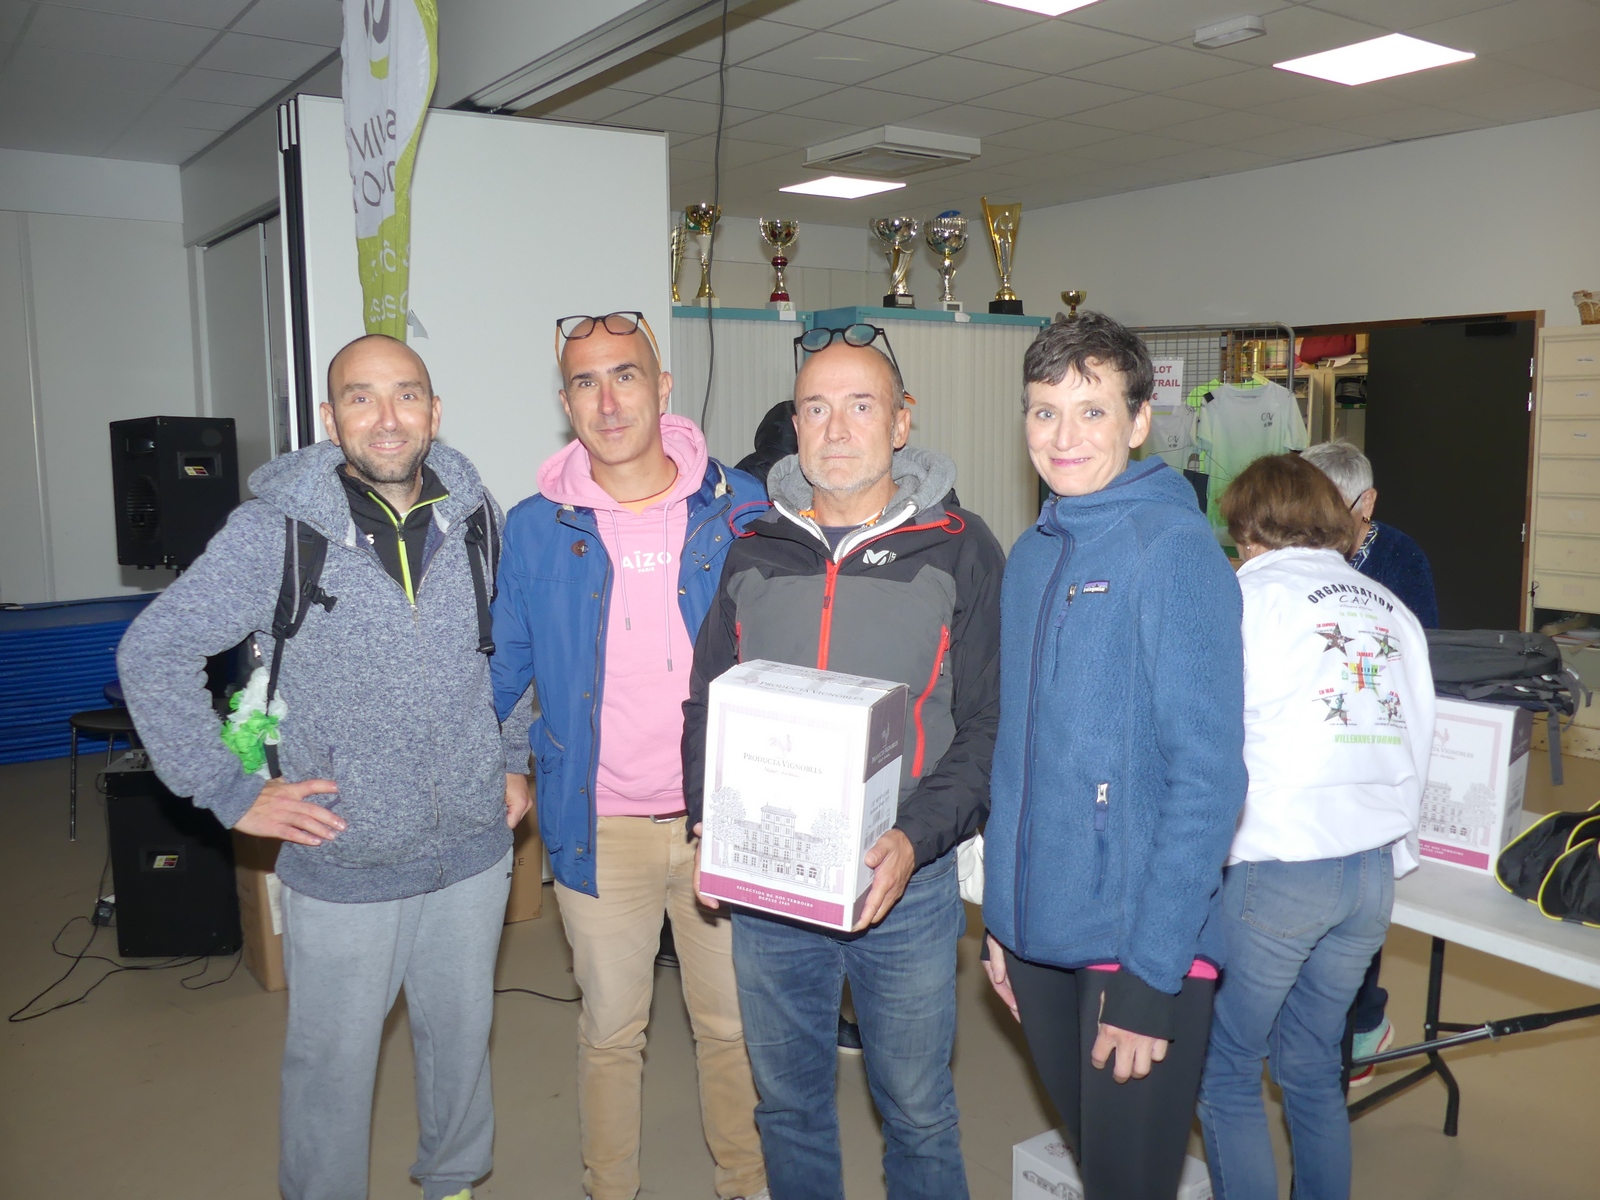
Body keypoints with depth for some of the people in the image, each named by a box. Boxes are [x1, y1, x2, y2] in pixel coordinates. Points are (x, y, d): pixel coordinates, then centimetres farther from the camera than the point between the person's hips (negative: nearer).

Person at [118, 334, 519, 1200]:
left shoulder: (478, 519, -2)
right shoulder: (275, 530, -14)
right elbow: (151, 652, -8)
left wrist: (519, 763, 10)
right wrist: (231, 793, -10)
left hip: (473, 850, 4)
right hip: (342, 867, -3)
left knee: (462, 1037, 21)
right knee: (332, 1063, 13)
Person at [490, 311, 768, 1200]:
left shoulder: (740, 509, -4)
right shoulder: (536, 529, -1)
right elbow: (505, 666, 10)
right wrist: (505, 762, 4)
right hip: (600, 826, 0)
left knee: (734, 1024, 15)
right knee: (610, 1032, 16)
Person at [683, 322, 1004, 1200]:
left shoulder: (959, 550, -4)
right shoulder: (754, 553, 5)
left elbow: (988, 724, -6)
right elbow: (706, 706, 10)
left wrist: (916, 840, -20)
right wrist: (714, 825, -5)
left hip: (907, 885, -2)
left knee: (918, 1113, 14)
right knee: (786, 1103, 19)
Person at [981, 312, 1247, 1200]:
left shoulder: (1175, 550, -13)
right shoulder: (1033, 555, 7)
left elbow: (1206, 777, -17)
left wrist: (1151, 979, -18)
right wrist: (1001, 917, 12)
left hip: (1142, 944, -6)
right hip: (1040, 936, 6)